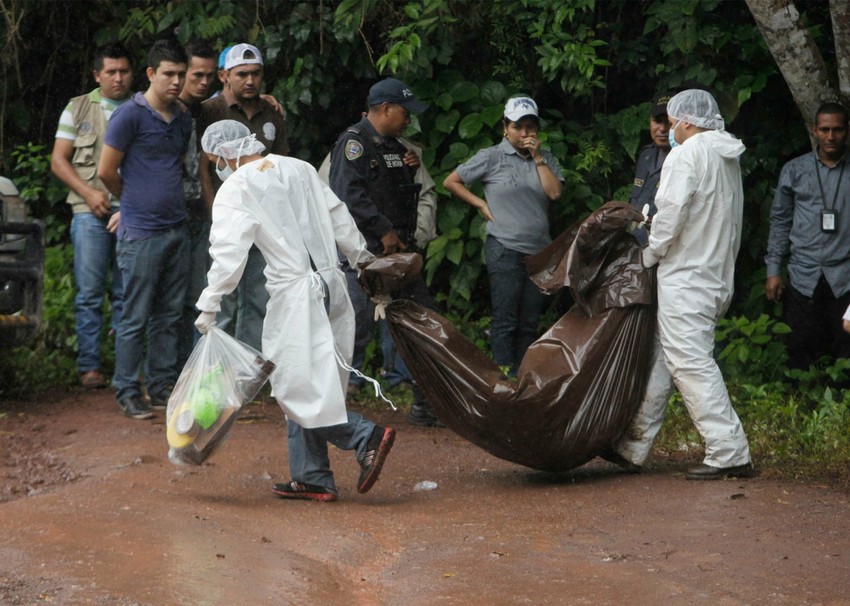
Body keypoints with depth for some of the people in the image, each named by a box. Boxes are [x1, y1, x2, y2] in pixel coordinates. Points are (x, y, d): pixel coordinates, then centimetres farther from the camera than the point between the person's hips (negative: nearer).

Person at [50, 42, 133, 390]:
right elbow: (58, 160, 7)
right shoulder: (78, 109, 9)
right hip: (91, 213, -1)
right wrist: (89, 193, -6)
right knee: (90, 292, -2)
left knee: (127, 292, 4)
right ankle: (89, 365, 2)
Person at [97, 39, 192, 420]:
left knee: (169, 316, 11)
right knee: (136, 318, -2)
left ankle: (162, 386, 19)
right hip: (141, 232, -7)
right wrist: (134, 202, 7)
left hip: (176, 228, 7)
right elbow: (107, 171, -6)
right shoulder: (130, 115, -10)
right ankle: (127, 393, 5)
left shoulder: (183, 119, 12)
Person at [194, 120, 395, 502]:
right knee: (310, 385, 12)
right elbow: (338, 217, 19)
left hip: (295, 293, -8)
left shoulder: (236, 189, -6)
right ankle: (311, 478, 13)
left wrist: (209, 305, -9)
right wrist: (361, 256, 32)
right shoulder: (299, 169, 12)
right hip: (331, 283, 8)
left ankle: (365, 436, -16)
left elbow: (228, 252, -13)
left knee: (297, 387, -3)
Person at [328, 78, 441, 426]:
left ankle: (426, 406, 17)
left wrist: (411, 169, 6)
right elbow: (349, 195, -22)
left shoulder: (394, 146, 19)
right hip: (366, 253, -9)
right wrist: (385, 231, -19)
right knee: (359, 323, -12)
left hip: (399, 250, 9)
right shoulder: (354, 142, -10)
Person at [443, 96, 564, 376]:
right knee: (505, 320, -6)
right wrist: (482, 205, -4)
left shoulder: (546, 159, 11)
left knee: (530, 323, 8)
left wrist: (537, 157, -6)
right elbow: (451, 181, 3)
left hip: (539, 250, 4)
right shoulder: (492, 157, -1)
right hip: (505, 250, -4)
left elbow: (555, 192, -5)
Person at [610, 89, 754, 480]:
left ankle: (729, 453, -10)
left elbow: (670, 215, -20)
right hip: (718, 278, 9)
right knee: (659, 359, 15)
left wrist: (649, 254, -5)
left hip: (684, 279, -9)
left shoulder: (686, 156, -13)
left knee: (691, 364, -8)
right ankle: (633, 447, 21)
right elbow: (733, 223, 16)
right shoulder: (728, 159, 14)